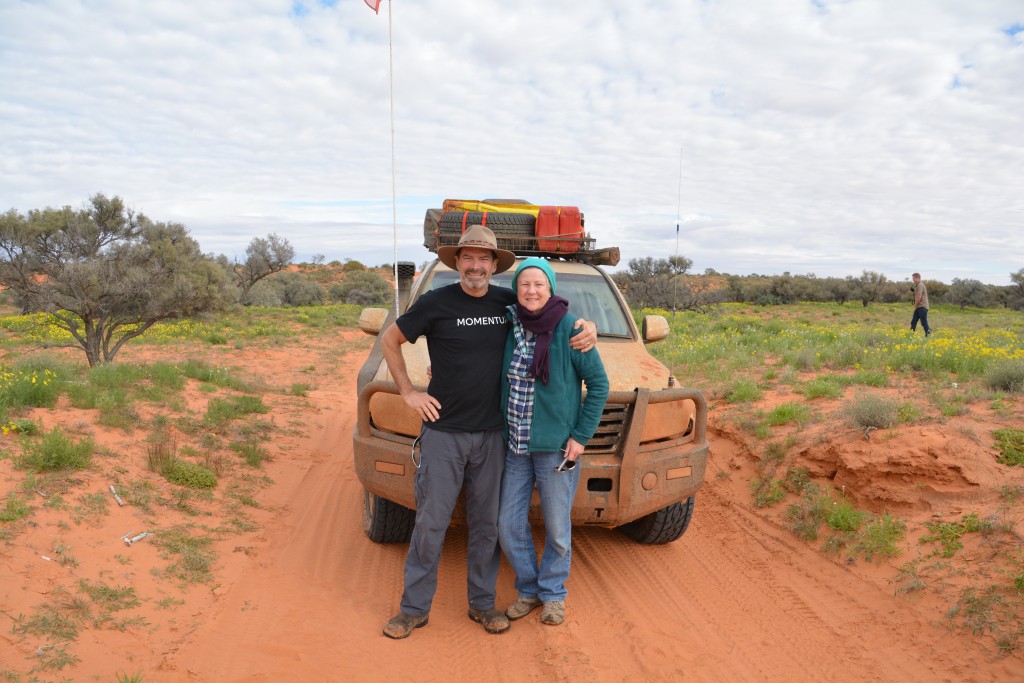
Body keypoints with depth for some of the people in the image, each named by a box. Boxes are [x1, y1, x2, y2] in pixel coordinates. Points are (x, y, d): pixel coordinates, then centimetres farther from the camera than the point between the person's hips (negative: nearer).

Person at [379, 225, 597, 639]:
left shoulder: (509, 303, 3)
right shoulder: (436, 303, -6)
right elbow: (389, 341, 5)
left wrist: (588, 329, -1)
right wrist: (408, 392, -1)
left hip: (491, 434, 3)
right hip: (443, 432, -3)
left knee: (486, 524, 11)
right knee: (431, 522, 2)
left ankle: (482, 603, 27)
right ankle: (414, 608, 17)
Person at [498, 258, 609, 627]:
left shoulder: (569, 329, -11)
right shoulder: (510, 326, 0)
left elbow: (599, 384, -5)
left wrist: (581, 436, -9)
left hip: (556, 447, -4)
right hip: (514, 447, 4)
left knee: (557, 529, 9)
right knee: (509, 526, 9)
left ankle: (553, 593, 32)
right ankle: (528, 589, 32)